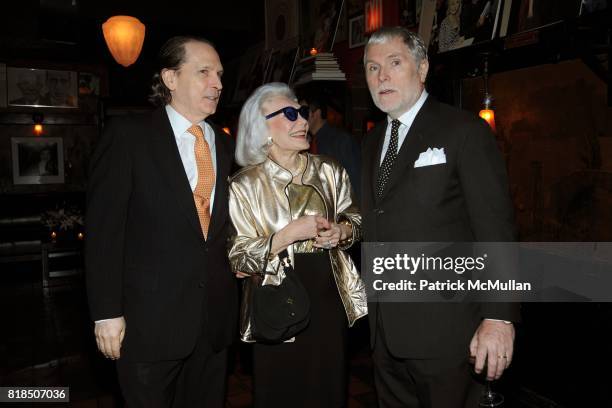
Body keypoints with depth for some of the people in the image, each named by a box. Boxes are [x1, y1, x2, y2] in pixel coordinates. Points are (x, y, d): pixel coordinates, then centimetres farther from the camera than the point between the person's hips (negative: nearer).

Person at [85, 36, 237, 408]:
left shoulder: (226, 145, 10)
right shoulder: (128, 136, -6)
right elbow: (104, 230, -9)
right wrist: (107, 312, -11)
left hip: (216, 317, 5)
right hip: (150, 320, -4)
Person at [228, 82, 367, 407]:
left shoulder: (329, 171, 0)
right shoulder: (244, 185, -10)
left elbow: (354, 219, 14)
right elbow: (239, 261, -10)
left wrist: (341, 231, -9)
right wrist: (290, 234, -21)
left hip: (330, 299, 4)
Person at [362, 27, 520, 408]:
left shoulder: (465, 131, -9)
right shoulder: (372, 142, 12)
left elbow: (495, 229, -13)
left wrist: (499, 317, -18)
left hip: (443, 328, -6)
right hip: (386, 328, 6)